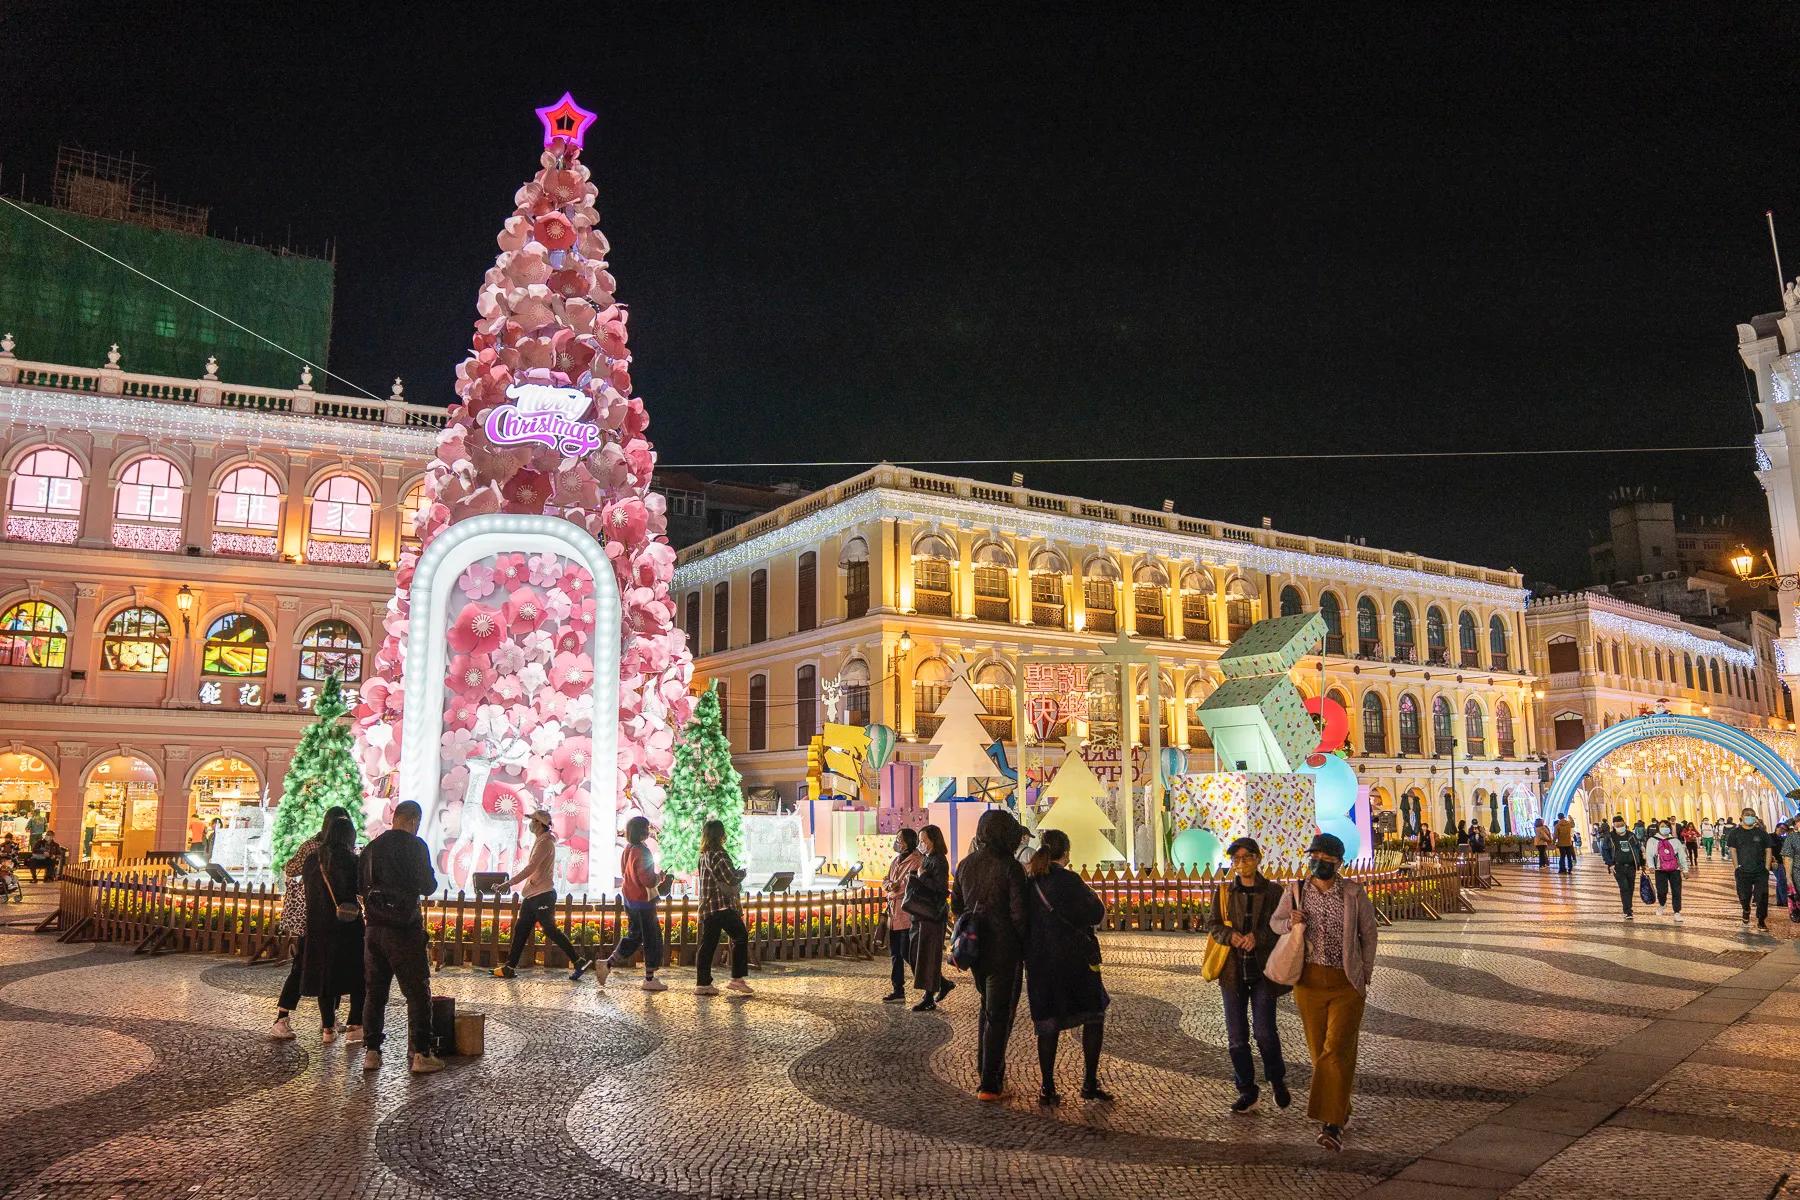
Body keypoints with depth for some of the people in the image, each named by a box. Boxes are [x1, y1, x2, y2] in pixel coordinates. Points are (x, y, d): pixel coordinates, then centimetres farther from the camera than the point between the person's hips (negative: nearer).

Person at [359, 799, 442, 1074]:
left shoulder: (371, 847, 8)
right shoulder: (414, 846, -10)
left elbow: (361, 886, 15)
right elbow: (428, 886, -11)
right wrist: (431, 879, 9)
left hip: (374, 927, 6)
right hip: (404, 928, -6)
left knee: (374, 992, 14)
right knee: (417, 993, 0)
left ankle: (371, 1052, 17)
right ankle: (420, 1054, -1)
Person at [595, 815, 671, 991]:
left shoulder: (627, 850, 7)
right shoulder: (642, 851, -21)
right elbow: (648, 880, -26)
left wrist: (656, 878, 16)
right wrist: (660, 877, -5)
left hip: (630, 900, 9)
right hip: (643, 902, -9)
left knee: (634, 936, 20)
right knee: (652, 939, 4)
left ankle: (606, 965, 12)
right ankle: (650, 979, 10)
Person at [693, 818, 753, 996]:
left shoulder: (704, 855, 15)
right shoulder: (718, 854, -13)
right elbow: (731, 878, -15)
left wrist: (736, 873, 17)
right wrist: (742, 873, 4)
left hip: (707, 907, 9)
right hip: (722, 905, -9)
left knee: (708, 944, 9)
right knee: (740, 937, -1)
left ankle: (702, 983, 9)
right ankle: (737, 979, -3)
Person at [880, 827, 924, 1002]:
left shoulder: (915, 862, -13)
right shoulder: (896, 860, 15)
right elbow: (885, 883, 16)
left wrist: (892, 892, -7)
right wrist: (889, 885, -7)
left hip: (907, 915, -9)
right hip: (894, 914, 9)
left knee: (906, 953, -6)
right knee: (895, 953, 11)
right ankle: (898, 991, 19)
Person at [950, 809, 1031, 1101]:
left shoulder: (965, 865, 4)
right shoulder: (1010, 867, -16)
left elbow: (956, 905, 11)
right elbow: (1019, 913, -16)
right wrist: (1026, 945, -3)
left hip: (975, 945, 6)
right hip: (1004, 948, -6)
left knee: (987, 1006, 23)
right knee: (999, 1014, 4)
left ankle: (988, 1069, 29)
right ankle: (989, 1084, 6)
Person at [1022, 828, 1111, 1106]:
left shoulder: (1027, 881, 2)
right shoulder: (1068, 880, -14)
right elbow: (1096, 914, -10)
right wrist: (1092, 896, 7)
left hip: (1038, 963, 5)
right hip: (1074, 960, -5)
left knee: (1047, 1023, 11)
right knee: (1094, 1015, 12)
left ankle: (1048, 1089, 12)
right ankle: (1090, 1083, 12)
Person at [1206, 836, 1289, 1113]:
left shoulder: (1274, 892, 0)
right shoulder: (1223, 892, 7)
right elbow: (1212, 925, 4)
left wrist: (1257, 937, -19)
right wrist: (1231, 936, -15)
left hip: (1263, 969, -2)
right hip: (1233, 970, 3)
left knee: (1265, 1031, -7)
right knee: (1237, 1036, 5)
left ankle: (1277, 1080, 21)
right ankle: (1246, 1089, 20)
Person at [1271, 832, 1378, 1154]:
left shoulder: (1354, 894, -7)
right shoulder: (1295, 893, -1)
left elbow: (1368, 934, 6)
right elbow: (1275, 921, 13)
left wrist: (1365, 976, 7)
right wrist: (1290, 922, -10)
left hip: (1346, 983, -3)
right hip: (1310, 981, 3)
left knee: (1337, 1050, -11)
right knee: (1319, 1050, 12)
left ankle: (1333, 1124, -11)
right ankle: (1340, 1107, 33)